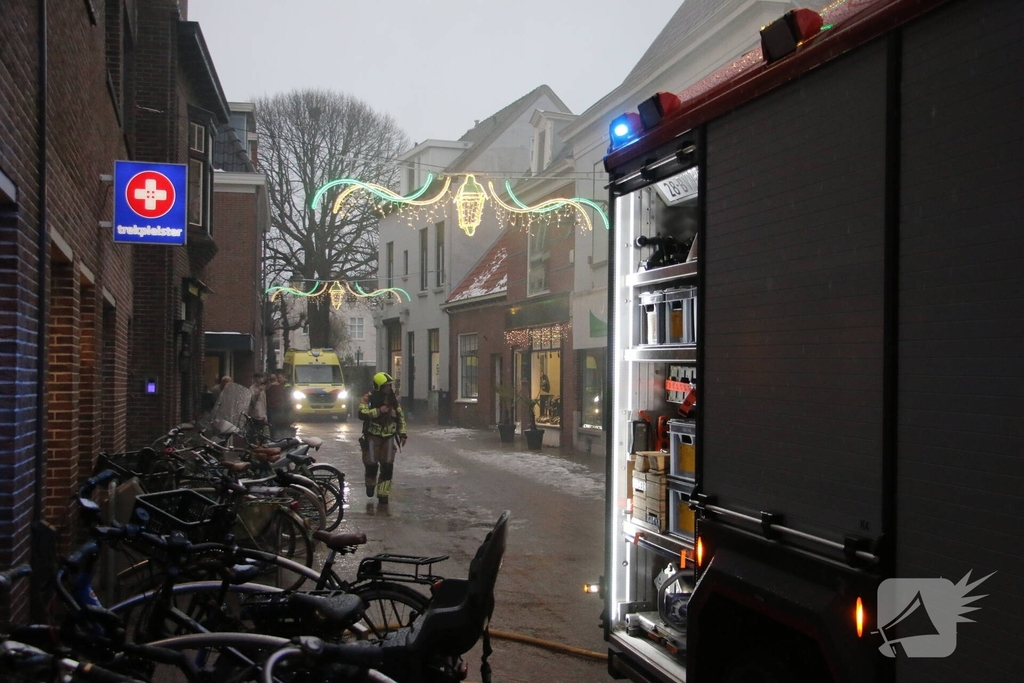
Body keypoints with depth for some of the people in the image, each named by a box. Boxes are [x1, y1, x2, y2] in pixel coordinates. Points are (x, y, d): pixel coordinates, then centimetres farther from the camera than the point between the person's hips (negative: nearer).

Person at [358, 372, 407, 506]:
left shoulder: (393, 399, 6)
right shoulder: (368, 398, -9)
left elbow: (401, 417, 13)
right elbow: (362, 413, -22)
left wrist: (402, 434, 8)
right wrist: (378, 411, -28)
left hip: (389, 437, 4)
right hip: (372, 437, -3)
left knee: (387, 467, -3)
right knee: (371, 464, 0)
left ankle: (383, 494, 3)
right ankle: (370, 485, 31)